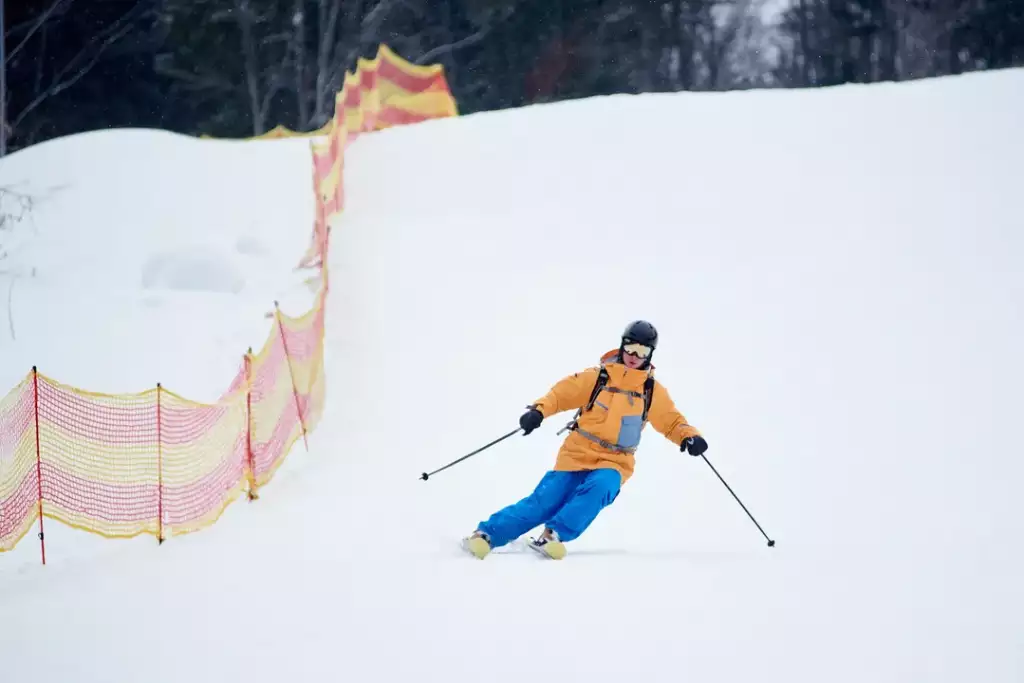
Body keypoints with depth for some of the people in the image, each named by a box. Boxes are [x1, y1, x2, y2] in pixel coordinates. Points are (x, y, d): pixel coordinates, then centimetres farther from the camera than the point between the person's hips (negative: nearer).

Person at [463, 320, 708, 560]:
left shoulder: (653, 391, 4)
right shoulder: (597, 377, -1)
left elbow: (671, 421, 12)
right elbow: (563, 393, 1)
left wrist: (690, 436, -8)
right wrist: (539, 410, -16)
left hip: (614, 463, 0)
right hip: (577, 455, 0)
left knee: (598, 487, -34)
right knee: (543, 502, -13)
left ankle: (554, 535, -35)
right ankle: (485, 535, -11)